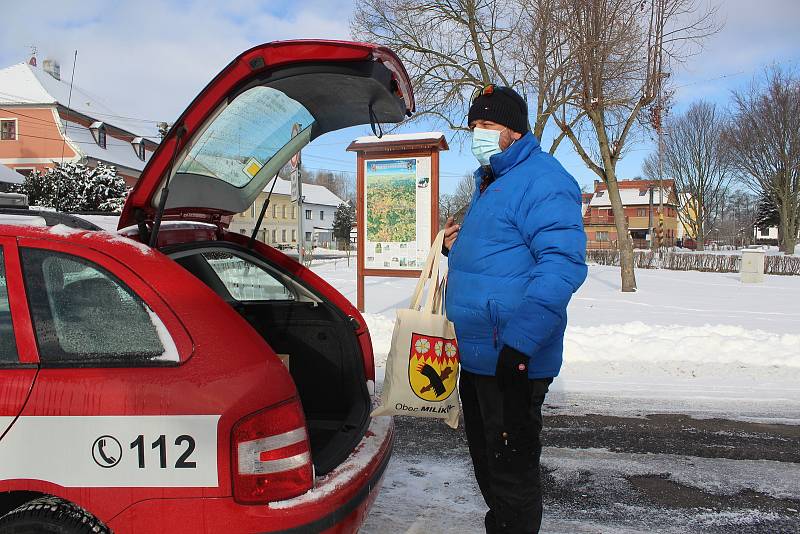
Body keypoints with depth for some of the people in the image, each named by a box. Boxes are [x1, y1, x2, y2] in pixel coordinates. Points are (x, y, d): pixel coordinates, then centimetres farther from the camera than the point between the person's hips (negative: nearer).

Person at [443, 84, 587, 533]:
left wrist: (519, 341, -32)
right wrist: (458, 247, 8)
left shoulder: (542, 181, -15)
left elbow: (563, 263, -26)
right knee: (487, 463, 23)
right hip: (477, 355, 10)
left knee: (511, 474, 3)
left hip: (513, 360, -10)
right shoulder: (489, 182, 18)